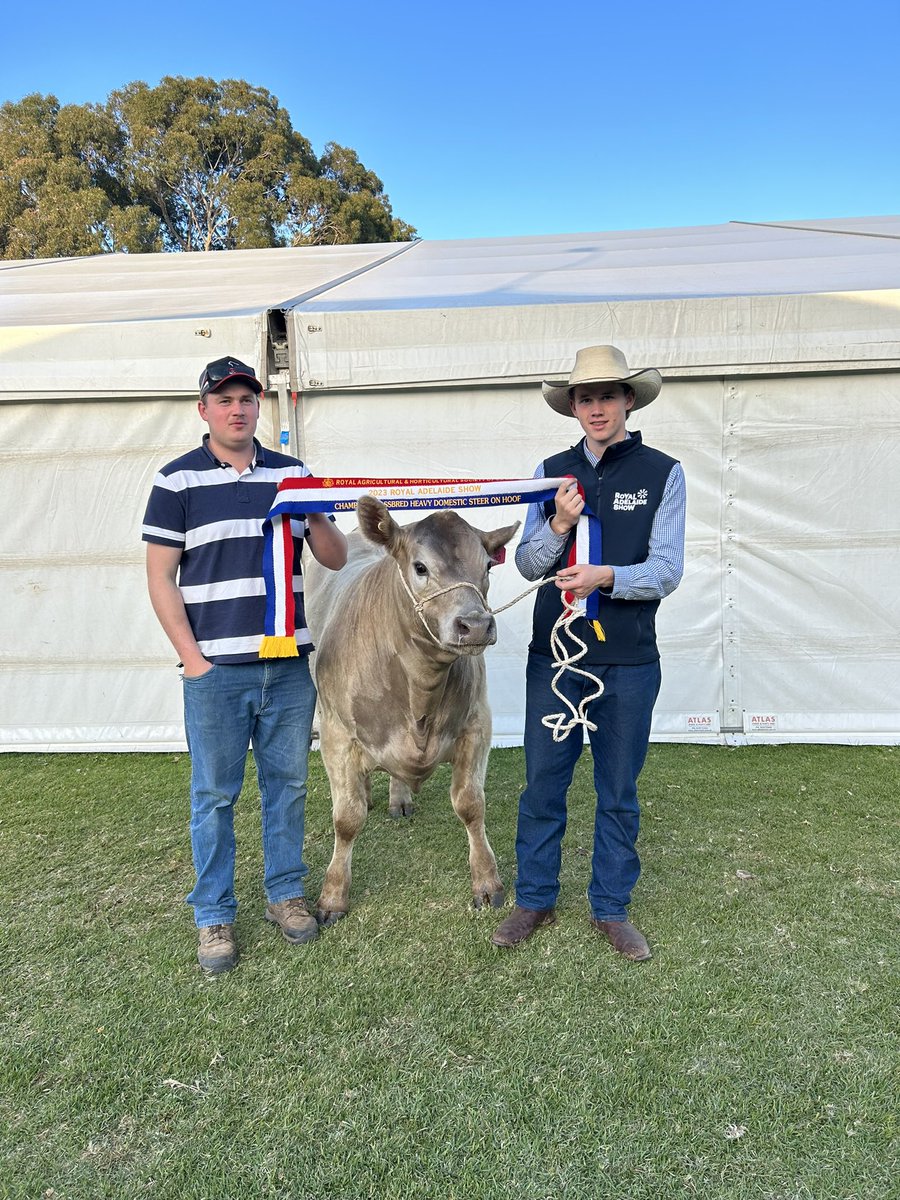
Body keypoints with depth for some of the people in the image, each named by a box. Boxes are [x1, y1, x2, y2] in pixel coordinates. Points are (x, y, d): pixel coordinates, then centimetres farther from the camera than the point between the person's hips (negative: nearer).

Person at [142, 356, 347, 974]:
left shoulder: (293, 474, 9)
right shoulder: (178, 480, -1)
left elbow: (336, 558, 8)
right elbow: (160, 579, -3)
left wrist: (313, 513, -12)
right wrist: (193, 658, -8)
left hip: (289, 664, 3)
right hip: (215, 668, -3)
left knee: (288, 784, 13)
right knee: (214, 794, 7)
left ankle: (286, 893, 31)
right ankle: (214, 917, 23)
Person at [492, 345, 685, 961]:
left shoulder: (662, 473, -2)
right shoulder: (553, 472, 5)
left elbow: (667, 570, -8)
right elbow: (528, 564, 3)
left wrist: (607, 577, -25)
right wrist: (559, 525, -16)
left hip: (629, 662, -1)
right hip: (553, 655, 2)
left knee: (619, 793, 12)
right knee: (542, 785, 11)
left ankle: (611, 908, 30)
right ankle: (535, 900, 29)